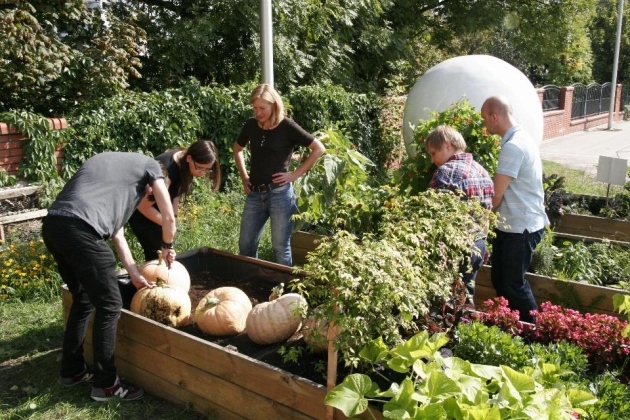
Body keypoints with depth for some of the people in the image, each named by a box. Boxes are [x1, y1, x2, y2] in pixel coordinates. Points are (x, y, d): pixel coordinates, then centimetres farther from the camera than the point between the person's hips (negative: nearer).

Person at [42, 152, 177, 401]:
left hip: (52, 224, 8)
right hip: (80, 229, -8)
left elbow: (115, 228, 32)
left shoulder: (109, 161, 36)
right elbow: (169, 218, 16)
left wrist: (134, 274, 31)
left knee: (83, 299, 24)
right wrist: (167, 247, 38)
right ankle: (105, 384, 15)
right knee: (109, 305, 4)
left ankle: (72, 370, 36)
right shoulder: (150, 166, 16)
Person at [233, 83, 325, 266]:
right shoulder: (251, 125, 4)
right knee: (245, 245, 11)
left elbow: (319, 149, -6)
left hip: (280, 194, -5)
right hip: (255, 194, 5)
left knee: (280, 247, 3)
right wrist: (244, 176, 12)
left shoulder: (287, 126, -9)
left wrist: (295, 174, -9)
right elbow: (237, 149, 23)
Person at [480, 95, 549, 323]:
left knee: (514, 284, 3)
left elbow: (497, 194, -19)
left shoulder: (513, 146, -22)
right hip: (514, 225, 10)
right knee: (499, 279, 17)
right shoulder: (521, 138, 10)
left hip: (520, 228, -10)